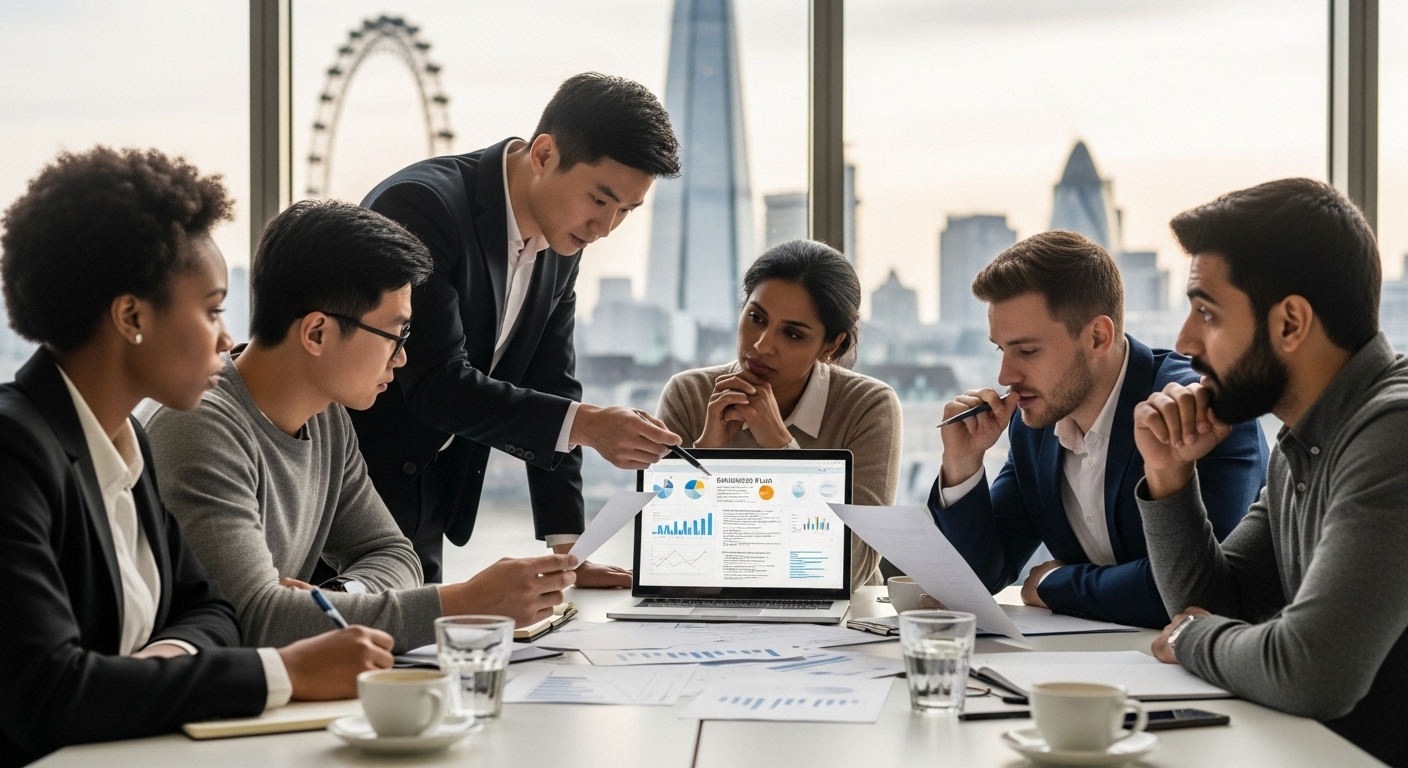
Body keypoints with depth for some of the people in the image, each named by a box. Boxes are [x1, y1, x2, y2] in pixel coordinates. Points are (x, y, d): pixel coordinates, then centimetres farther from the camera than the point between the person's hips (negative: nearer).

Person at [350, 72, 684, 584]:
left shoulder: (561, 245, 2)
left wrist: (566, 549, -1)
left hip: (426, 502, 7)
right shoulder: (420, 206, -22)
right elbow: (438, 385, -27)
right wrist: (585, 425, -33)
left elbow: (550, 390, 5)